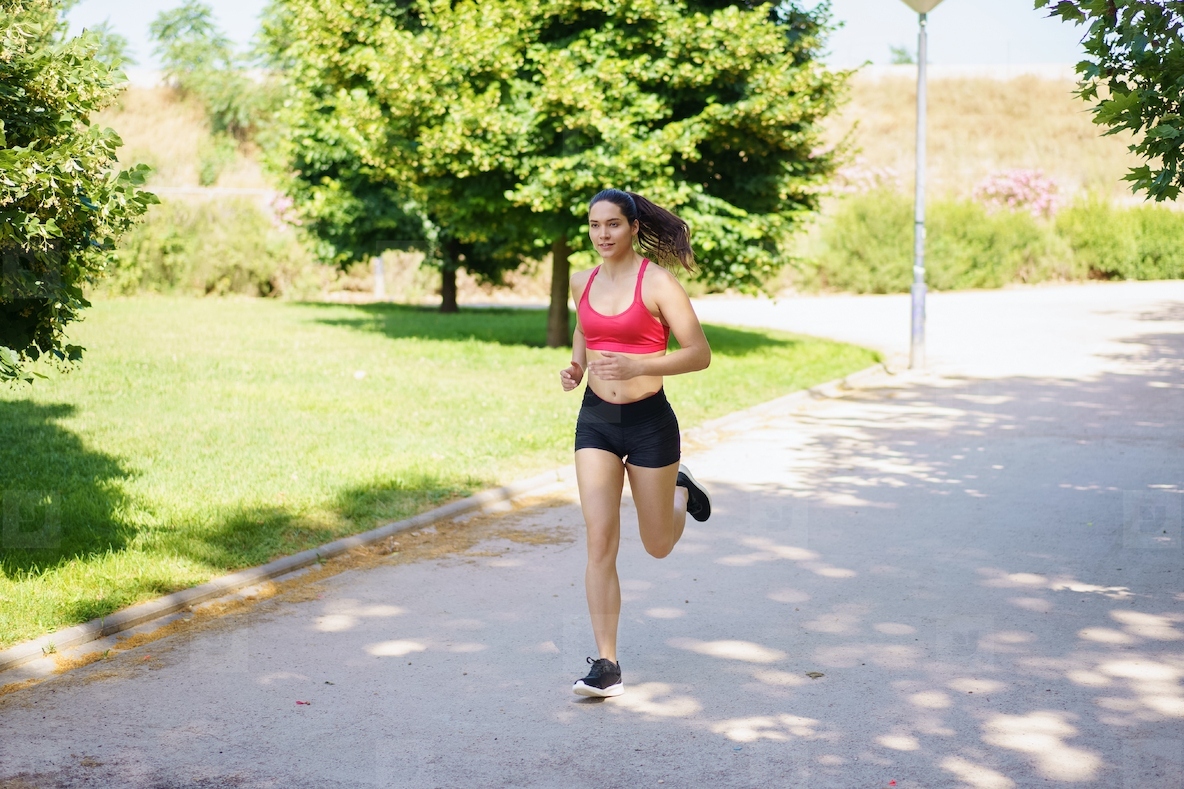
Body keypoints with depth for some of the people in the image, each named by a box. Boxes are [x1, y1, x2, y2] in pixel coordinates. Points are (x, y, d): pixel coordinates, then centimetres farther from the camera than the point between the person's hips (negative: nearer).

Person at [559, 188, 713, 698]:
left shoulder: (658, 283, -11)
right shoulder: (583, 284, 5)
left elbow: (700, 354, -12)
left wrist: (637, 366, -25)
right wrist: (575, 367, 4)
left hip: (649, 421, -4)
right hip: (595, 421, 4)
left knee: (658, 545, 11)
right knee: (600, 542, -7)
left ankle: (680, 491, 46)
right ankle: (607, 666, -2)